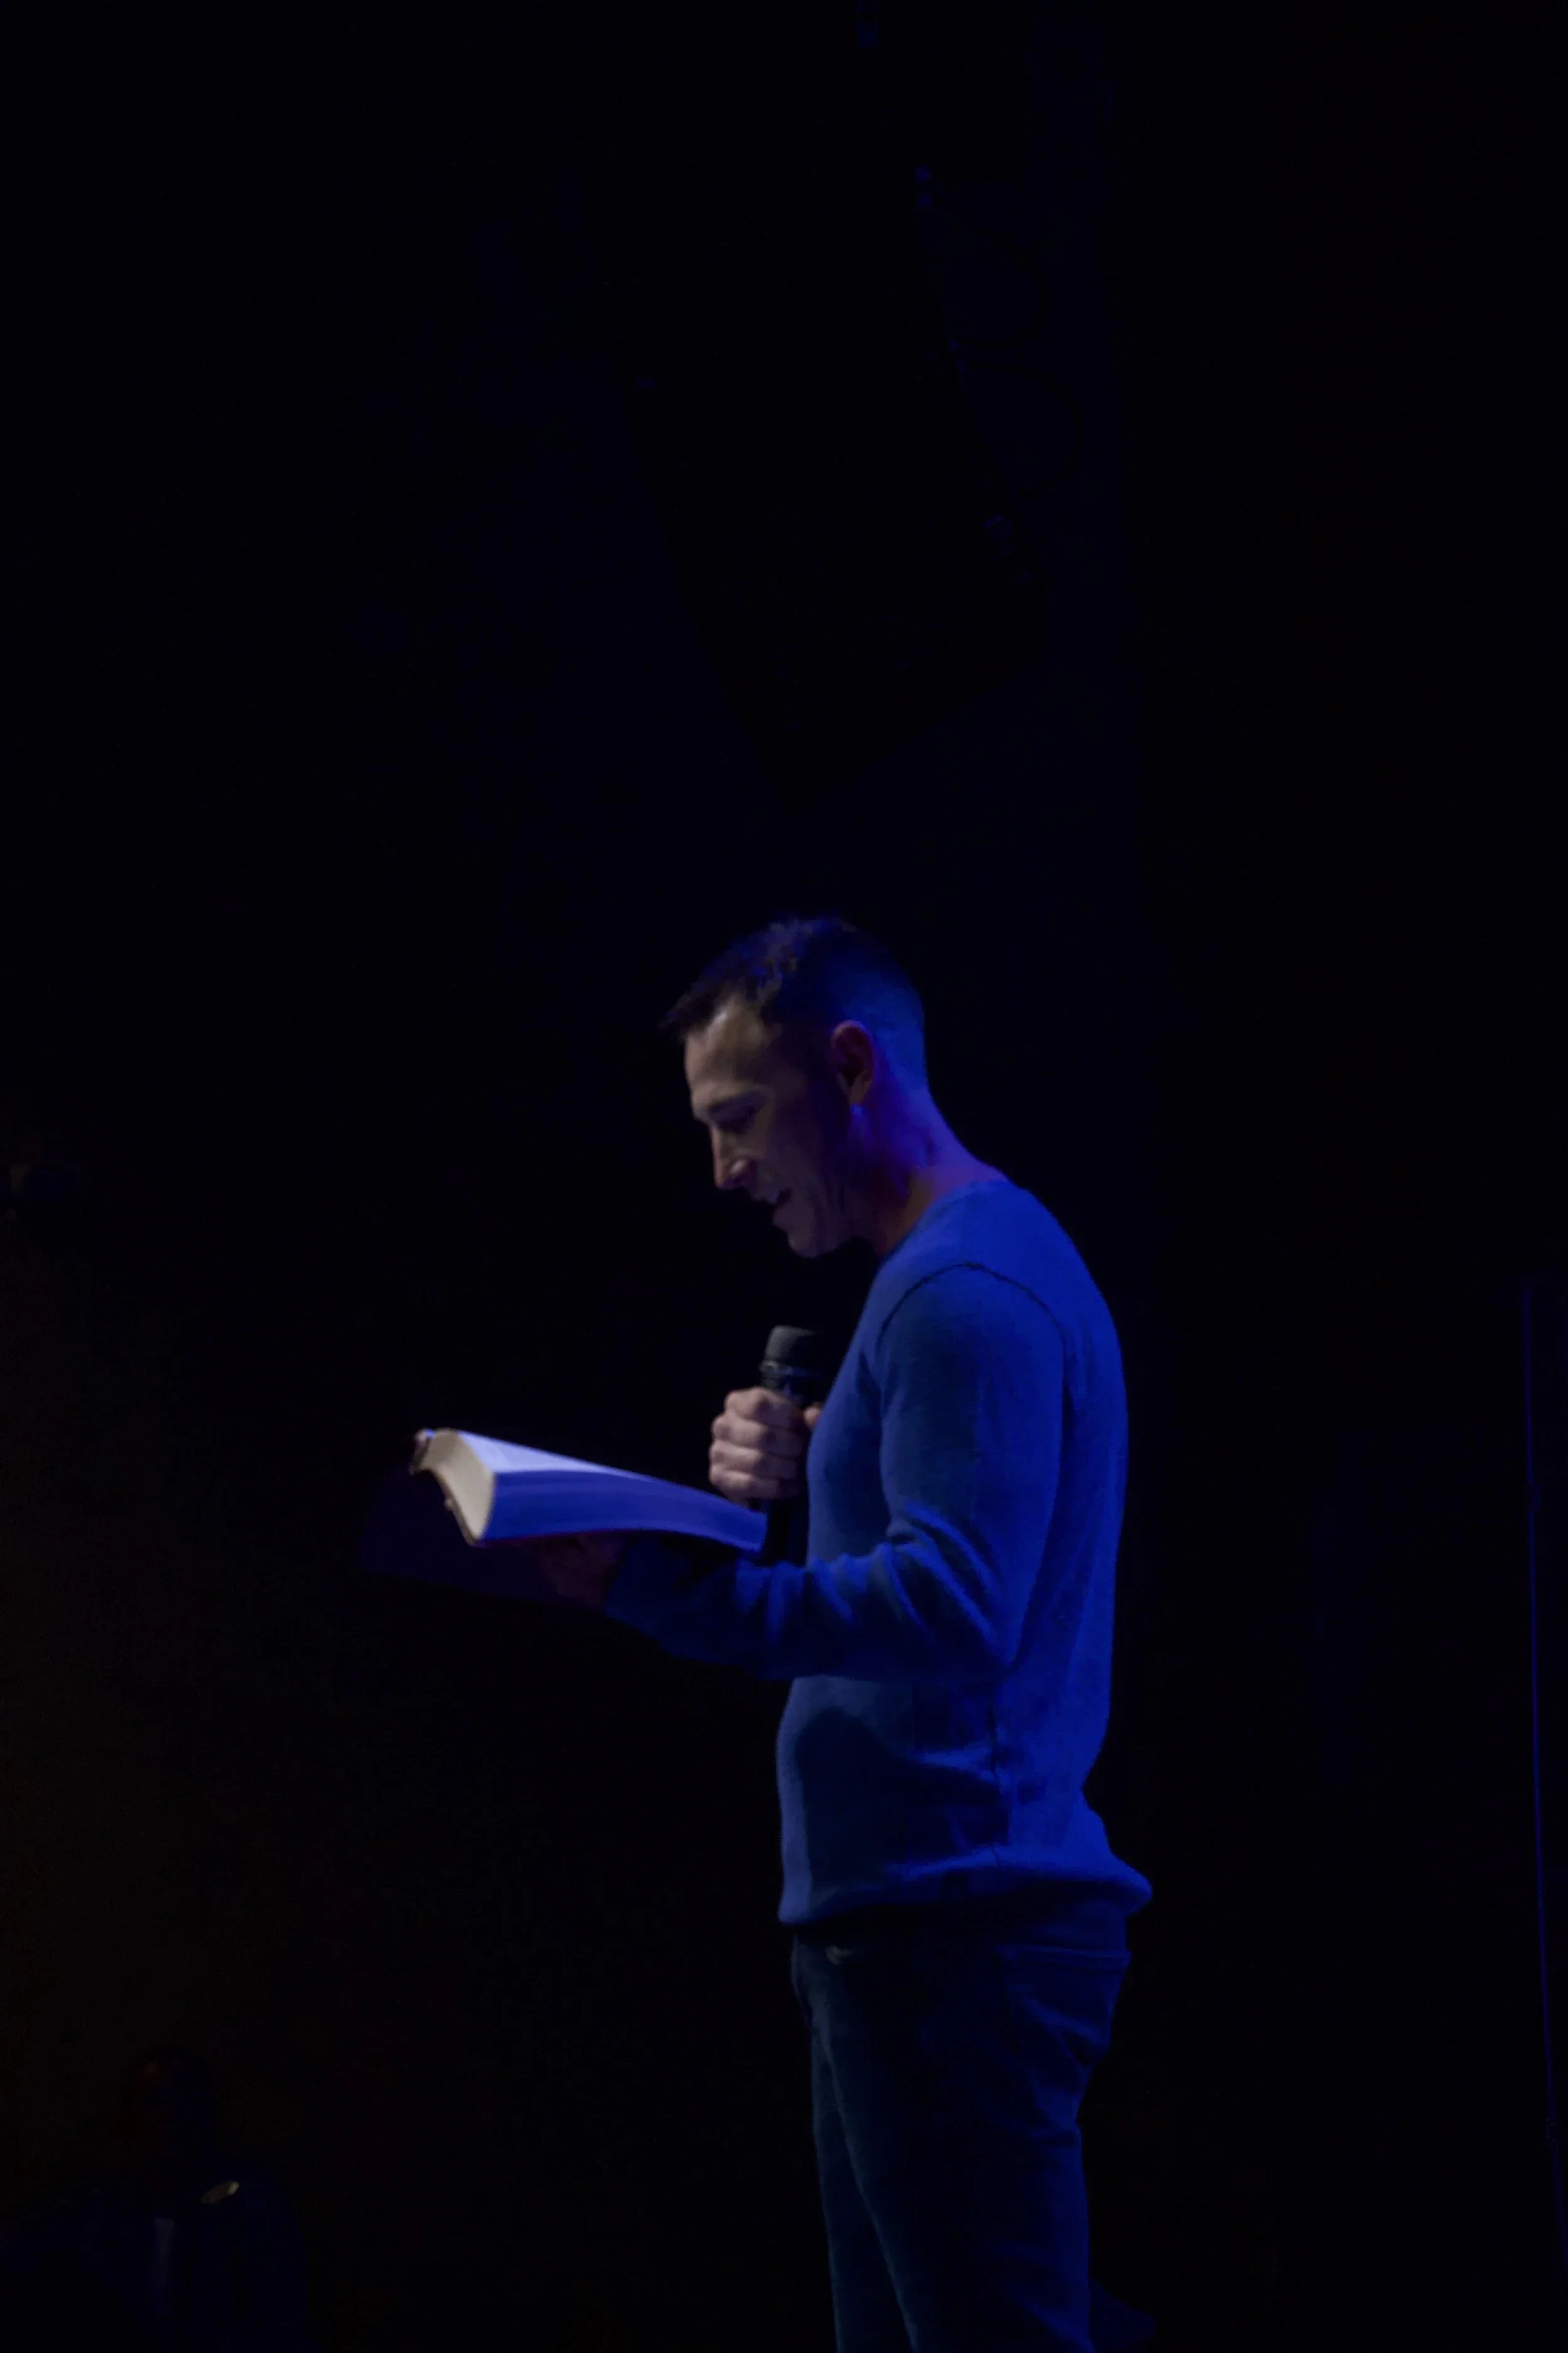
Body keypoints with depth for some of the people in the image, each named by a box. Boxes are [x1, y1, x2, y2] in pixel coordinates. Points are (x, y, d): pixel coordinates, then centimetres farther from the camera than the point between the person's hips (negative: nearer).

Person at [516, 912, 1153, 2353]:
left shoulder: (964, 1288, -13)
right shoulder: (996, 1258, 20)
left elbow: (954, 1611, -24)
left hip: (952, 1921, -11)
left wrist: (665, 1586, -32)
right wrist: (796, 1479, 7)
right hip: (914, 1913, 11)